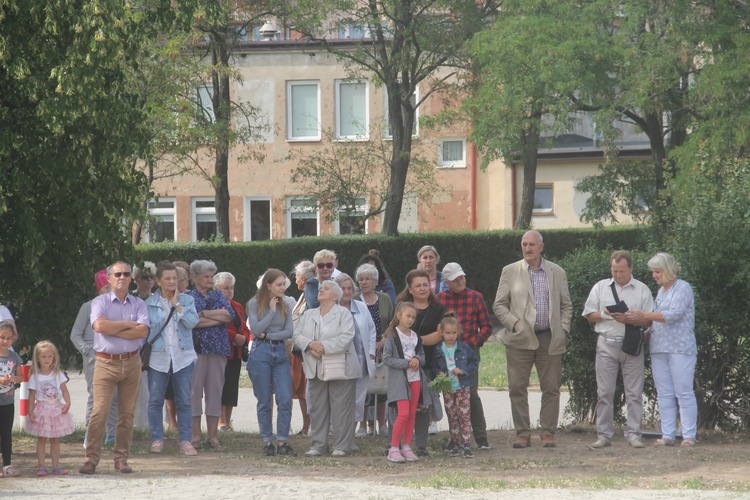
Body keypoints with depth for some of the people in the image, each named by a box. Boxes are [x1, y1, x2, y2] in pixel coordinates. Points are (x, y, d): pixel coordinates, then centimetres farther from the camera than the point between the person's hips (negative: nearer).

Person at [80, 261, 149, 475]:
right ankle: (92, 459, -6)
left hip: (131, 363, 3)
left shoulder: (138, 304, 8)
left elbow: (142, 331, -8)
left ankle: (121, 459, 10)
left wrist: (113, 329, -11)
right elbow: (100, 325, -18)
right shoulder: (100, 302, 2)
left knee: (127, 413, 4)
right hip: (106, 363, -3)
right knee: (99, 411, -8)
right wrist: (128, 324, -9)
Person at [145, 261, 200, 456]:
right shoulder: (150, 303, 5)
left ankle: (185, 441, 5)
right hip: (158, 357, 0)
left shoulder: (186, 300, 6)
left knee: (184, 401, 1)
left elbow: (192, 322, -10)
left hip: (183, 357, 0)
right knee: (155, 400, 1)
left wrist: (177, 305, -9)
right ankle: (157, 439, 10)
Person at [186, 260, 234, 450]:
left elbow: (230, 315, -1)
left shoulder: (218, 295, 16)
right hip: (195, 348, -4)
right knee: (194, 389, -5)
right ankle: (195, 435, 0)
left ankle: (213, 435, 7)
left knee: (215, 389, 3)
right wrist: (218, 317, -6)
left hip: (218, 349, 4)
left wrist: (204, 314, -6)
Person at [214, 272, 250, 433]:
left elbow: (245, 329, 20)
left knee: (231, 389, 8)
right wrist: (235, 337, -19)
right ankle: (221, 423, -5)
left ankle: (228, 422, 13)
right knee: (221, 388, -8)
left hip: (235, 354, 8)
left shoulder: (238, 307, 18)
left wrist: (244, 338, -2)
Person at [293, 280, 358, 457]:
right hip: (315, 369, 5)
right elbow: (297, 335, 9)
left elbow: (345, 339, -13)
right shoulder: (309, 314, 16)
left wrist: (323, 346, -16)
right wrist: (310, 344, -11)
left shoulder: (343, 313, -1)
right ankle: (318, 444, 12)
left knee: (340, 408, -4)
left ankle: (341, 446, 1)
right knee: (317, 408, 6)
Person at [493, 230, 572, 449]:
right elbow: (499, 305, 6)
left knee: (551, 388, 1)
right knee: (517, 388, -2)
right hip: (520, 339, -1)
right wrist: (515, 324, -8)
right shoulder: (510, 272, 7)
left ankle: (548, 433, 8)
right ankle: (522, 433, 5)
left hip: (550, 339, 1)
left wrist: (563, 329, 1)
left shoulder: (557, 272, 11)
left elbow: (566, 305, 14)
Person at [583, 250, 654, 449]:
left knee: (634, 392, -1)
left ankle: (633, 434, 3)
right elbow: (589, 314, 12)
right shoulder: (601, 287, 13)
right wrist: (604, 315, -7)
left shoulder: (642, 290, 7)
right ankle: (604, 435, 4)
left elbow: (649, 320, 2)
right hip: (606, 344, 1)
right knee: (604, 392, 0)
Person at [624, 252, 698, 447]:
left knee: (684, 392, -8)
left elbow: (673, 315, -17)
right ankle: (667, 435, 5)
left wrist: (643, 315, -16)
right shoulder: (661, 291, 19)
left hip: (680, 348, -8)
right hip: (659, 349, 8)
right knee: (664, 394, 4)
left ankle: (689, 436, -7)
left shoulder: (683, 288, -4)